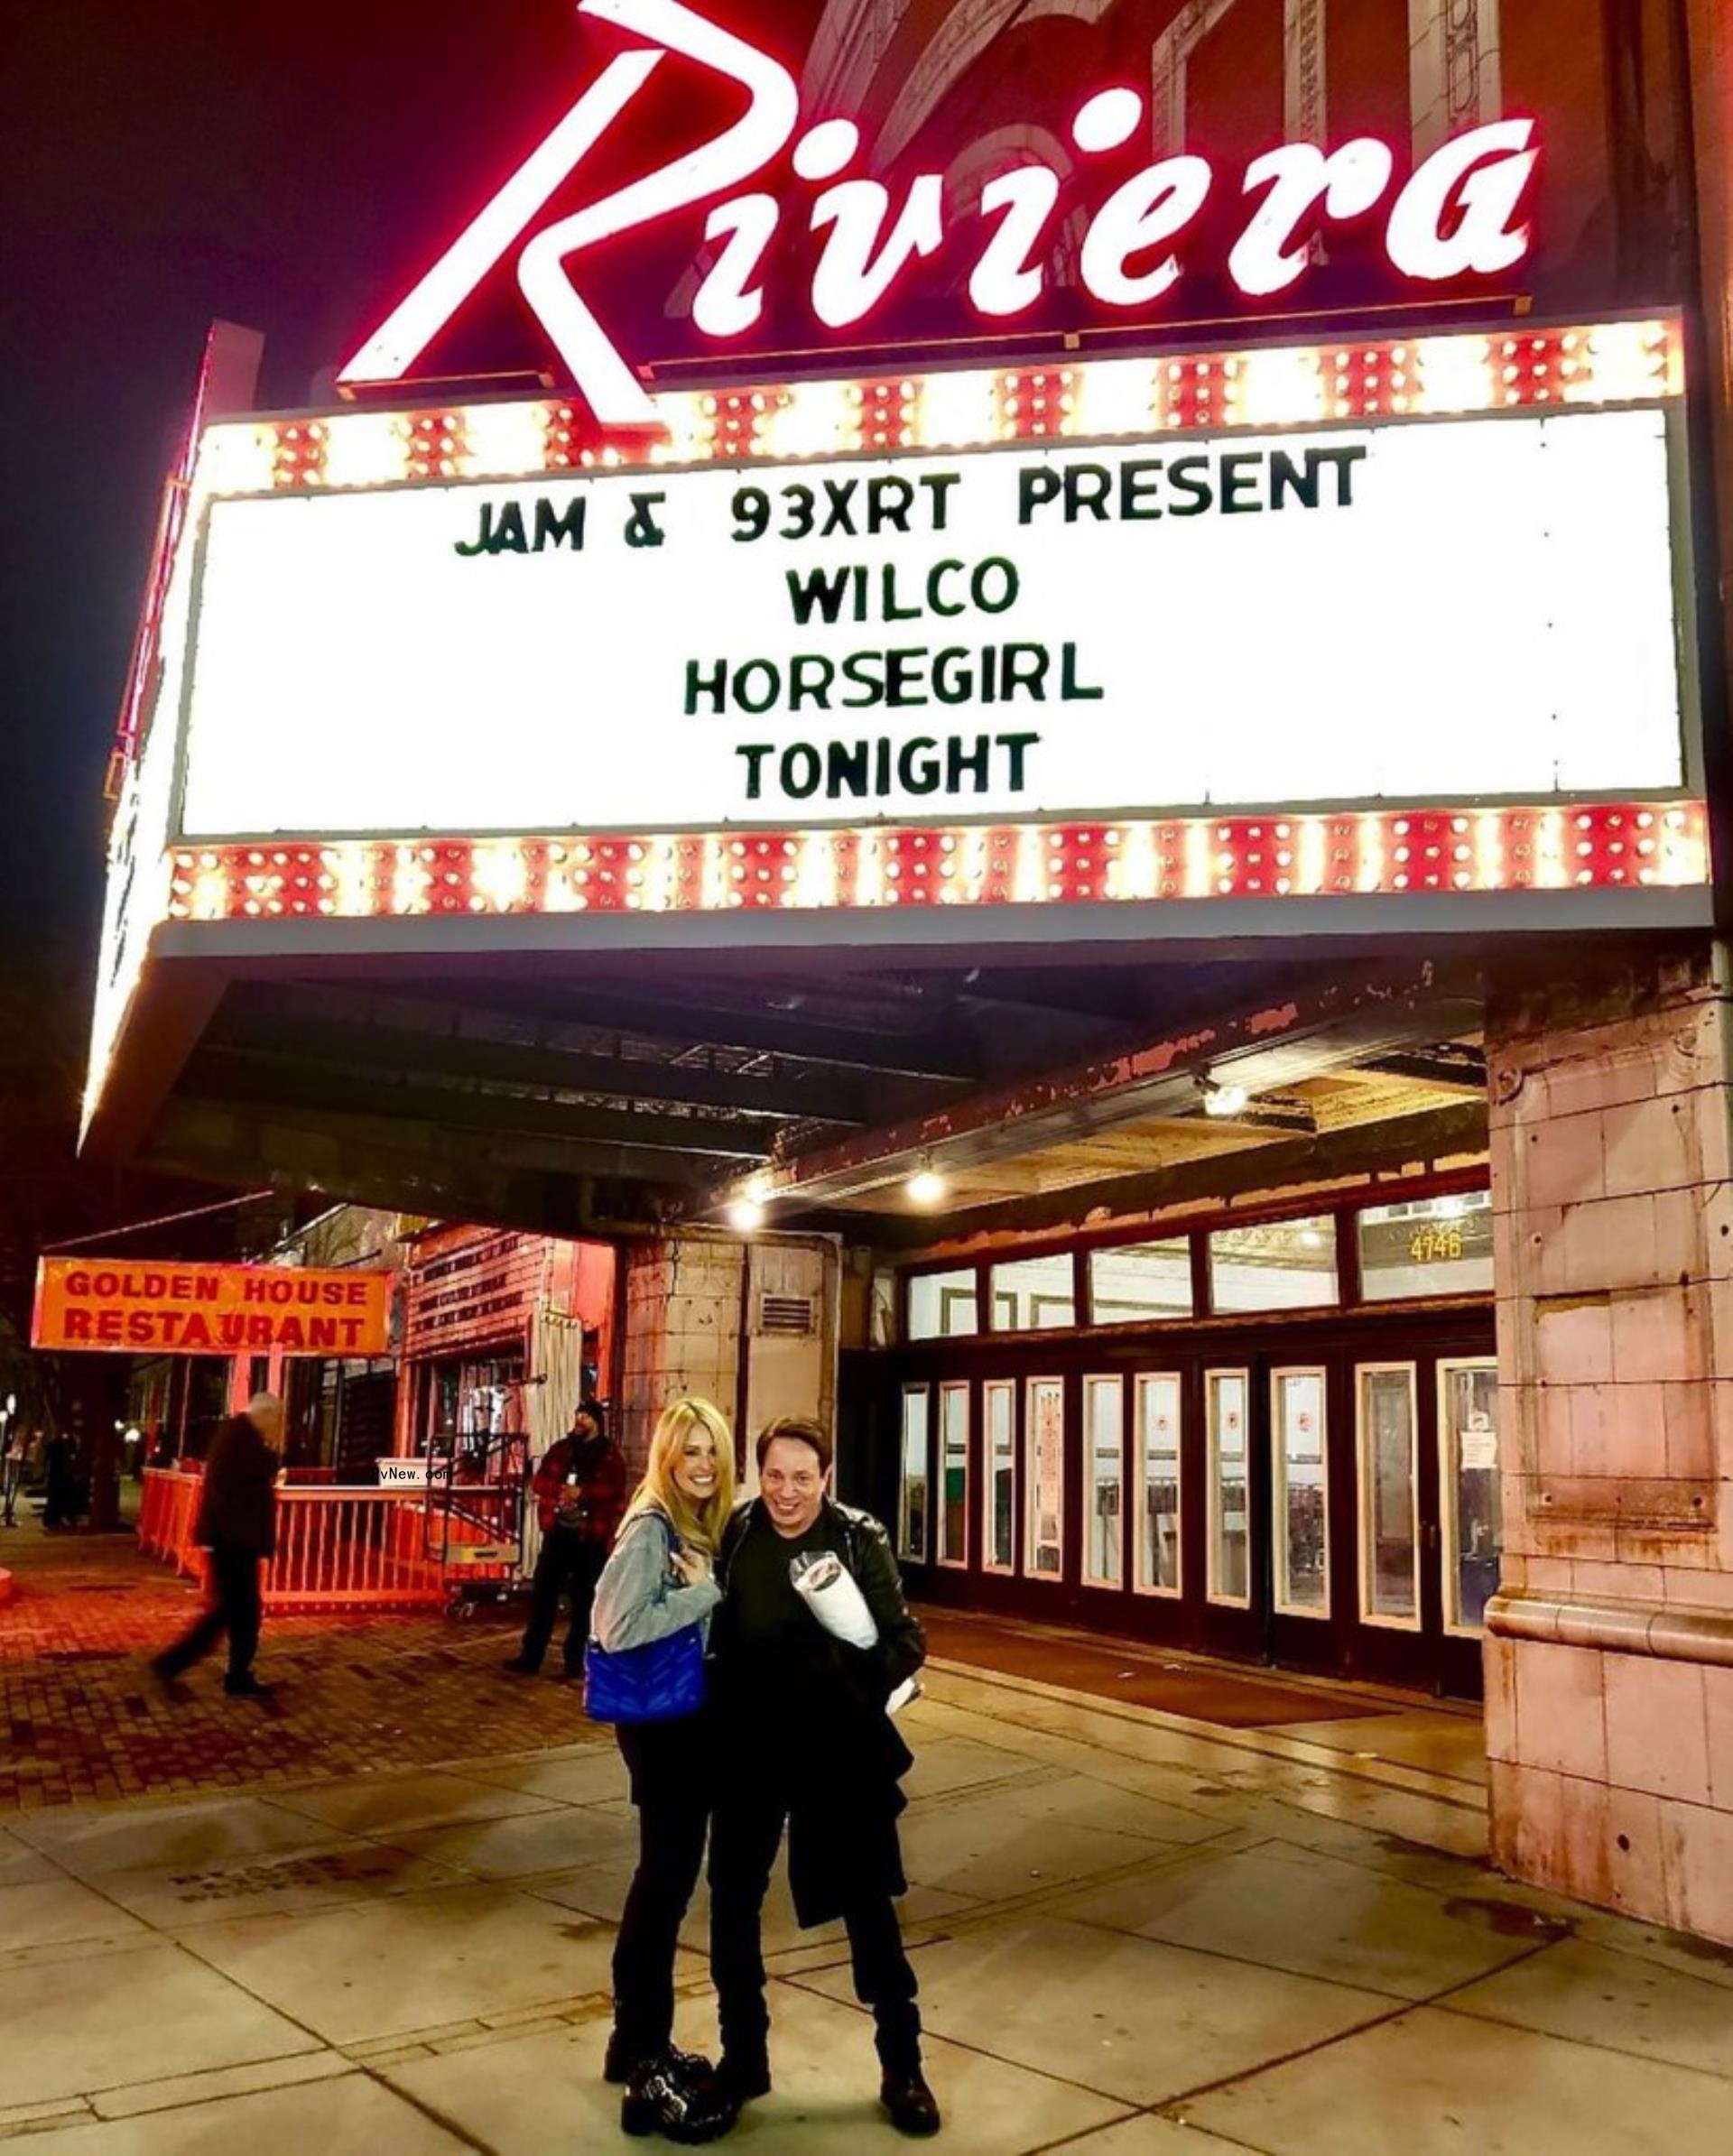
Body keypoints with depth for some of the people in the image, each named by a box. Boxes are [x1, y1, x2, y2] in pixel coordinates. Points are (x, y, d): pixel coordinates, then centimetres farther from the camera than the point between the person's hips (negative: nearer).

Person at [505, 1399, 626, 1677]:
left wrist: (582, 1492, -21)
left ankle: (576, 1660, 14)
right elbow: (539, 1481, 3)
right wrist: (560, 1489, -16)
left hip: (591, 1535, -3)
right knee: (542, 1593, 4)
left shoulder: (610, 1454, -1)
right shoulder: (561, 1448, 10)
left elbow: (616, 1490, -13)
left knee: (585, 1598, 4)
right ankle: (530, 1657, 11)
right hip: (558, 1530, 3)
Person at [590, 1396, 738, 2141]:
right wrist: (708, 1592, -22)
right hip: (659, 1722, -9)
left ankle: (639, 2041, 32)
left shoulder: (706, 1526, 7)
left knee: (667, 1877, 18)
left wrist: (707, 1589, -6)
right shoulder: (651, 1528, -18)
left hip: (694, 1717, 9)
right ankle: (648, 2074, 8)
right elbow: (619, 1628, -28)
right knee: (665, 1880, -3)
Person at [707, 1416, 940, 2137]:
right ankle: (742, 2054, 32)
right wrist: (712, 1718, 0)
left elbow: (904, 1642, -10)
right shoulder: (735, 1536, -4)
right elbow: (713, 1633, 5)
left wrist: (867, 1695, -24)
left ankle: (901, 2067, 26)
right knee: (733, 1903, 12)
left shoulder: (859, 1539, -12)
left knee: (868, 1909, 8)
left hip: (838, 1752, -2)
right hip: (748, 1749, 3)